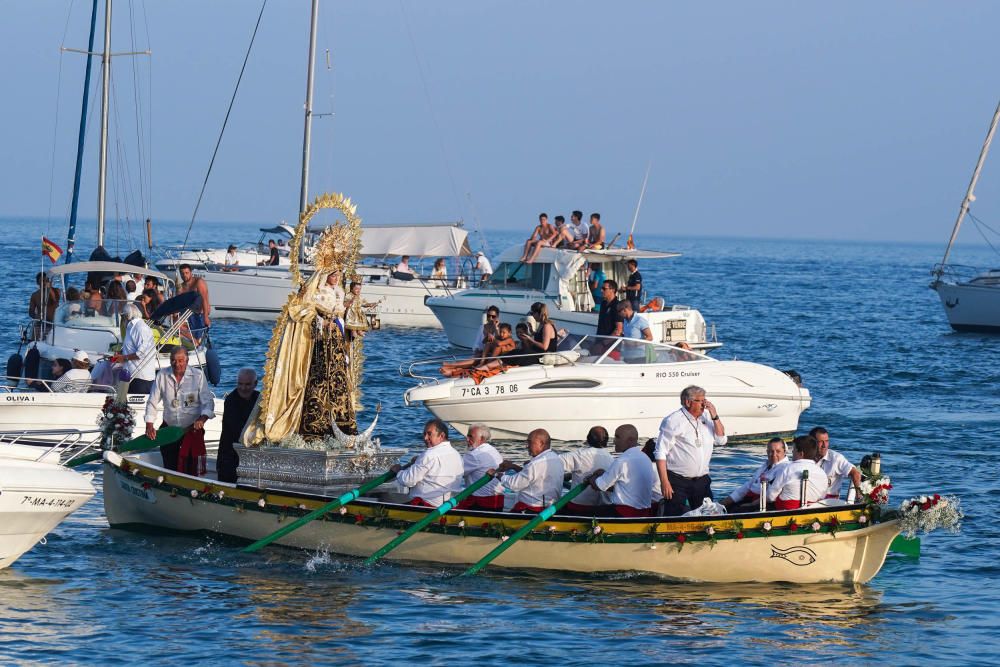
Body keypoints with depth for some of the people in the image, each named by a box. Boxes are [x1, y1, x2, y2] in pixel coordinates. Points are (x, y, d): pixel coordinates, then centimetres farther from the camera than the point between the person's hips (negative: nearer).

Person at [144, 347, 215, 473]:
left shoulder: (198, 375, -7)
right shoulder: (162, 375, -1)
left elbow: (208, 402, -8)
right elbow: (152, 403, 3)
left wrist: (202, 419, -26)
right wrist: (149, 425, -7)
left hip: (193, 429, -2)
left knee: (191, 468, -2)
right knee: (169, 467, 5)